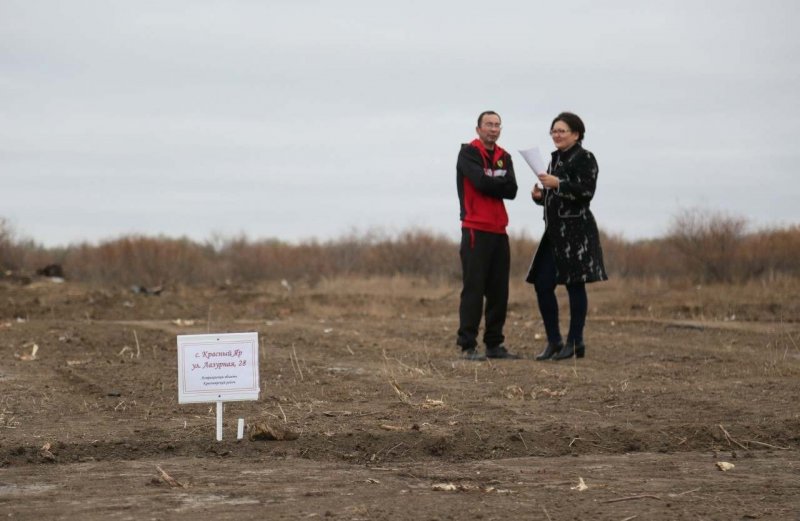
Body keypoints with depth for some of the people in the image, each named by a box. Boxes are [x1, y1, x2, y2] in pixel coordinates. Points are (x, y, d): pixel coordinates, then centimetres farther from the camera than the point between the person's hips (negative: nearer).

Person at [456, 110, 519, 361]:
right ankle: (467, 345, -5)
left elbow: (511, 190, 0)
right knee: (474, 288, -8)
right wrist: (501, 181, -3)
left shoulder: (504, 157, 15)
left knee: (499, 290, 8)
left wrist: (490, 181, -11)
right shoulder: (468, 152, -3)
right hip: (475, 230, -7)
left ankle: (494, 343, 15)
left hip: (498, 231, 7)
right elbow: (481, 182, -18)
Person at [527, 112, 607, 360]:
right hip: (555, 230, 8)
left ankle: (575, 342, 5)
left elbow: (587, 191, -18)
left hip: (577, 230, -8)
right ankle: (554, 341, 13)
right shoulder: (556, 158, 17)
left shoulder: (585, 158, -6)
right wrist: (540, 195, 4)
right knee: (542, 285, 4)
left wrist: (557, 184, -21)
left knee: (574, 284, -3)